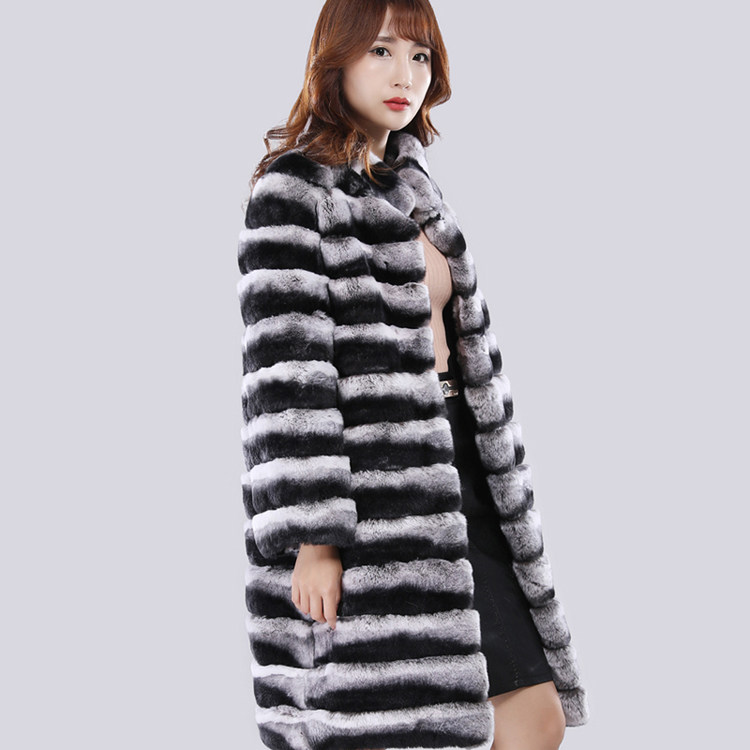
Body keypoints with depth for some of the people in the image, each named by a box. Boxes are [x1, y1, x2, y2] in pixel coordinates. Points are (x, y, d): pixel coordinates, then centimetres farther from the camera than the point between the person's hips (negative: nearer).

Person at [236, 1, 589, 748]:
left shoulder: (410, 189, 17)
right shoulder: (293, 189, -8)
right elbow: (285, 372, -15)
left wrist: (502, 494, 17)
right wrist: (312, 539, -20)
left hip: (450, 473, 8)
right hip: (369, 496, -8)